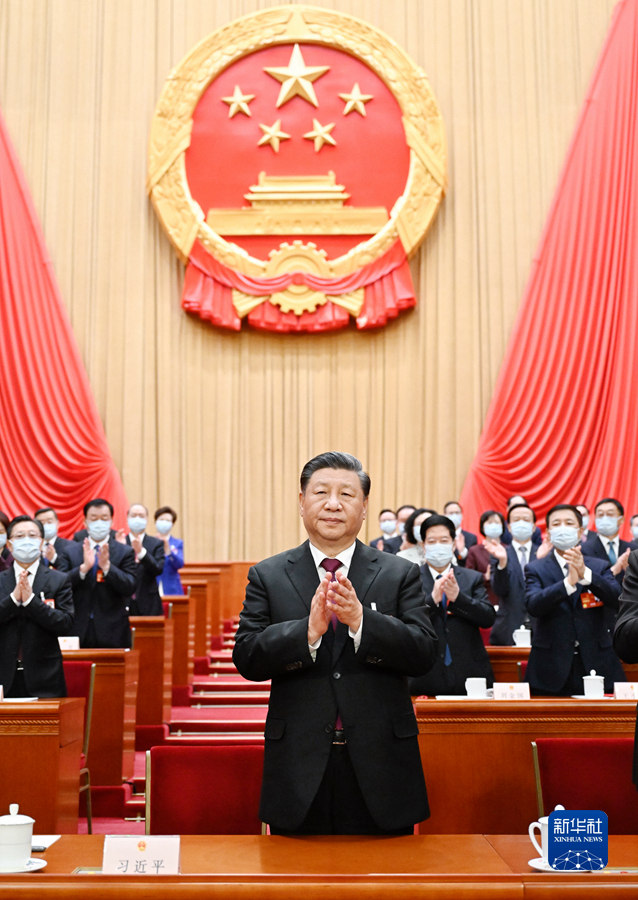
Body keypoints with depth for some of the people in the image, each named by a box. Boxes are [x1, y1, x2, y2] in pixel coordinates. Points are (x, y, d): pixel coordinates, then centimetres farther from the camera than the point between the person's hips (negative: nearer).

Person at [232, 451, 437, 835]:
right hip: (299, 765, 0)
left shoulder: (400, 574, 3)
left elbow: (425, 653, -7)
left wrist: (361, 620, -22)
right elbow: (246, 658, -5)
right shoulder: (268, 576, 4)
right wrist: (308, 630, -22)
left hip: (380, 766, 0)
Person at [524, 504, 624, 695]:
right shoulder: (536, 569, 5)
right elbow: (533, 606, -13)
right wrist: (569, 582, -27)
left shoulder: (600, 567, 10)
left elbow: (617, 600, -7)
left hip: (597, 666, 1)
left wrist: (585, 574, -23)